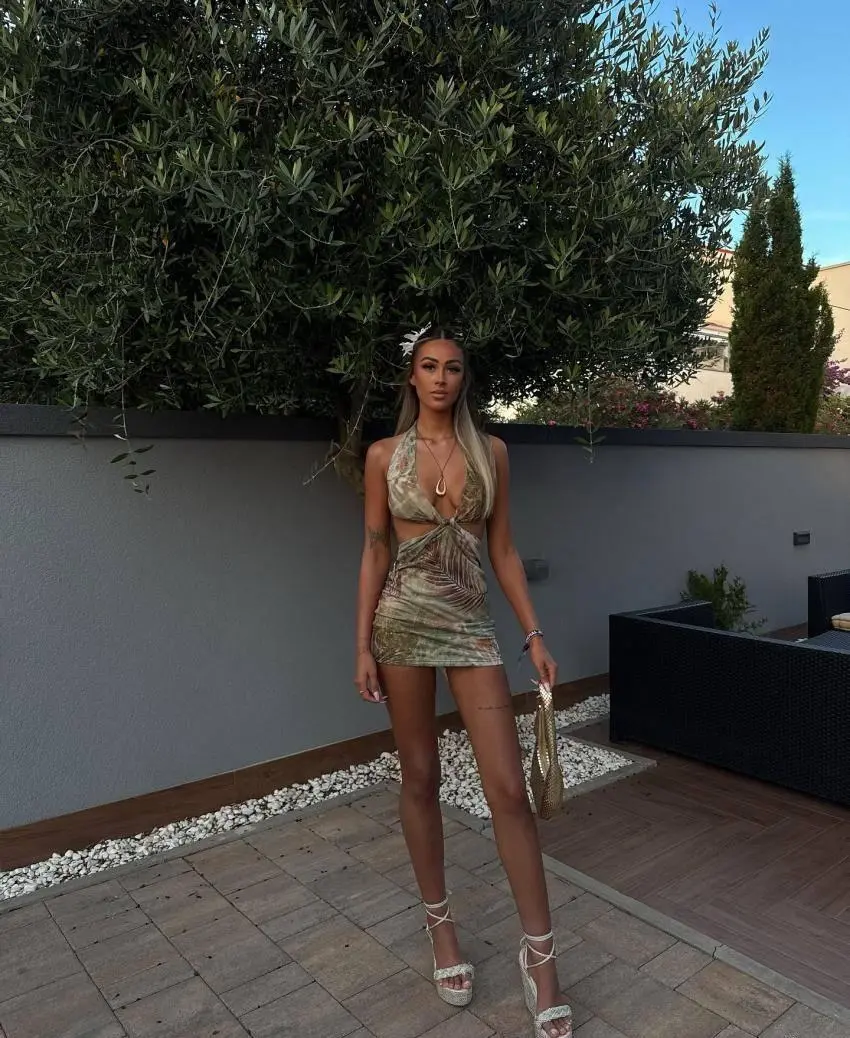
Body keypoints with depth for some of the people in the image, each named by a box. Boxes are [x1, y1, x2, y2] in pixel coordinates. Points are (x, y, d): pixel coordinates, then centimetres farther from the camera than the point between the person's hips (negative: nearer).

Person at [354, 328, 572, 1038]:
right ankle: (440, 922, 31)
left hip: (471, 622, 1)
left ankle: (540, 952, 13)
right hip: (404, 620, 0)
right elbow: (374, 554, 2)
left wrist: (535, 635, 3)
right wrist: (364, 646, -2)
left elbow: (503, 551, 7)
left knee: (509, 787, -3)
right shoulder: (384, 455, 2)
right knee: (420, 777, 10)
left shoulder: (491, 451, 5)